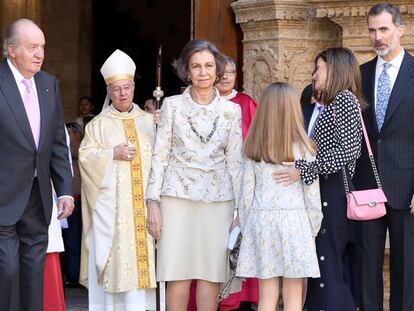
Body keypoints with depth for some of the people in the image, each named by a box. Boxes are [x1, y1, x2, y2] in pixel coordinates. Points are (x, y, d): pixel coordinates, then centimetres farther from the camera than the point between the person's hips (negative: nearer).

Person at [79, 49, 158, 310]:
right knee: (115, 256, -7)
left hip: (144, 201, 2)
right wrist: (112, 153, -12)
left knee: (142, 252, -3)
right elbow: (86, 156, -1)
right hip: (112, 202, -2)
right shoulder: (99, 124, 7)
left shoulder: (148, 121, 14)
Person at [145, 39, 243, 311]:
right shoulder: (172, 105, 4)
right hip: (178, 197, -1)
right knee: (179, 274, -2)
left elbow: (235, 161, 8)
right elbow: (160, 155, 3)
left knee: (211, 275, 2)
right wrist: (153, 202, -3)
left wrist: (240, 207, 4)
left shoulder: (231, 110, 7)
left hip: (218, 199, 1)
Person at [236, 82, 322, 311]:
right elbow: (312, 194, -2)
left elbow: (246, 193, 4)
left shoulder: (253, 150, 2)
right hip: (294, 222, -2)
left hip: (260, 222, 2)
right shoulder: (303, 149, -4)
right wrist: (313, 230, 9)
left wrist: (246, 229, 14)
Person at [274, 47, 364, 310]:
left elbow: (349, 150, -18)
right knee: (334, 262, 9)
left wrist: (304, 169, -21)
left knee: (329, 262, -12)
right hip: (325, 192, 9)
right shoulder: (329, 103, 21)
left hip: (334, 191, -9)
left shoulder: (345, 98, -7)